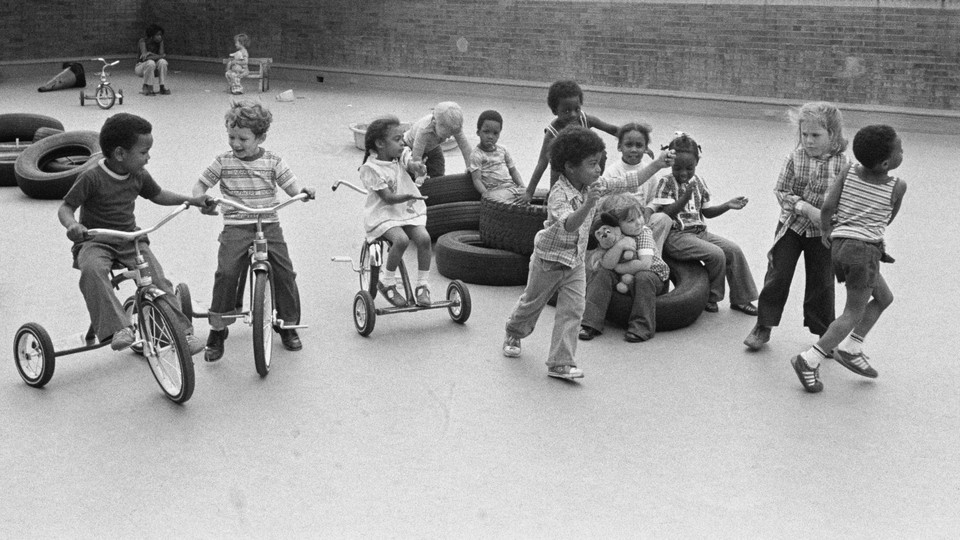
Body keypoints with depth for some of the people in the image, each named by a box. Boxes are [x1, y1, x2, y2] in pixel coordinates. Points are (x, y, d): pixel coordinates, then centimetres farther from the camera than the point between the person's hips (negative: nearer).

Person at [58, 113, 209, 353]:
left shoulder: (139, 176, 2)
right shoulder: (92, 178, -16)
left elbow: (158, 195, 21)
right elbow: (65, 208, -12)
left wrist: (191, 200, 11)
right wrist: (72, 225, -35)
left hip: (131, 240, 4)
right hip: (95, 241, -4)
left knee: (158, 279, -18)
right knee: (92, 270, -37)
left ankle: (183, 330, -10)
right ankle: (118, 328, -42)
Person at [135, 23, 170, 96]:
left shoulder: (160, 41, -4)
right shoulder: (143, 41, -17)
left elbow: (161, 55, -15)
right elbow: (144, 56, -29)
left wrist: (150, 54, -31)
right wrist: (163, 55, -31)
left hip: (153, 68, 4)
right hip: (140, 67, -4)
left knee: (162, 62, -27)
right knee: (150, 63, -36)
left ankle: (163, 87, -20)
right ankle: (146, 88, -24)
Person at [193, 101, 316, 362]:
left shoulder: (273, 162, 3)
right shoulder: (223, 162, 3)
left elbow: (292, 187, 1)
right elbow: (200, 184, 9)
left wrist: (305, 192, -22)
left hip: (269, 226, 1)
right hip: (235, 227, -1)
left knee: (285, 273, -4)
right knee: (226, 272, -18)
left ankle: (289, 325, 19)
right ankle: (217, 332, -3)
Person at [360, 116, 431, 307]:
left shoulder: (402, 155, 5)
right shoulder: (370, 168, -13)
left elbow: (411, 164, -16)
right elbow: (389, 198, -19)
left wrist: (417, 167, -41)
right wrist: (409, 196, -34)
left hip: (409, 210, 5)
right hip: (383, 214, -5)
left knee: (424, 238, -20)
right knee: (401, 240, -30)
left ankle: (422, 285, -7)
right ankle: (386, 282, -8)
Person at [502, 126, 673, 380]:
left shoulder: (595, 186, -7)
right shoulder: (559, 194, -29)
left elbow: (629, 183, -2)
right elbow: (568, 225, -46)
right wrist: (588, 204, -61)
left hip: (576, 260, 5)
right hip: (549, 258, -5)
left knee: (573, 309, -6)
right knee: (531, 303, 16)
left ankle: (561, 363, -3)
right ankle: (513, 334, 46)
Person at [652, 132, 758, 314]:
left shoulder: (698, 182, 11)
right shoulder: (666, 183, -8)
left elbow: (706, 211, 16)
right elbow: (664, 214, -18)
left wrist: (727, 205, 2)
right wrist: (685, 197, -26)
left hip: (699, 232, 7)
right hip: (675, 235, -7)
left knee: (734, 250, -7)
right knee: (716, 254, -23)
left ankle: (740, 299, 5)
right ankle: (710, 297, -2)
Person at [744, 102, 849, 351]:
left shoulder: (842, 165, -8)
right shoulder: (795, 158, -8)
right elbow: (781, 191, -8)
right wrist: (806, 207, -21)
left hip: (822, 232, 0)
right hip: (791, 226, 0)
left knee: (822, 282, 9)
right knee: (778, 275, 2)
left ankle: (824, 332, 25)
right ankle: (763, 326, 14)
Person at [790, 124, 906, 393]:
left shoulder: (848, 175, 2)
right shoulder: (898, 187, -5)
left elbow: (827, 206, -8)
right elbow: (889, 219, 10)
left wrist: (826, 231, 8)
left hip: (839, 246, 7)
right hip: (865, 249, -7)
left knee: (884, 298, 23)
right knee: (854, 313, 1)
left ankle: (850, 348, 19)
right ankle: (809, 360, -7)